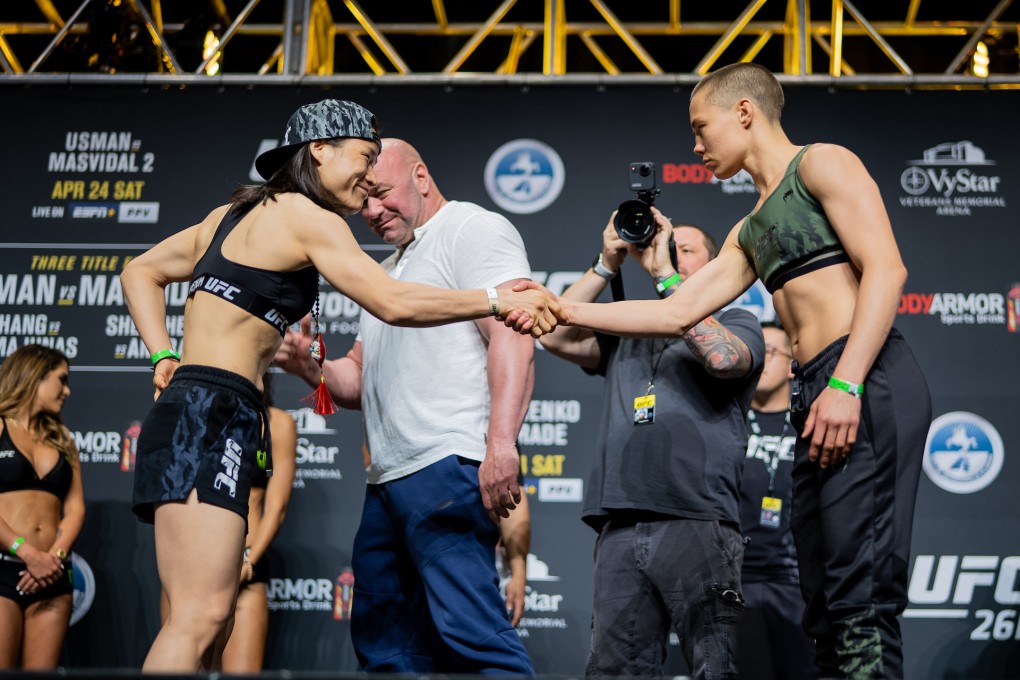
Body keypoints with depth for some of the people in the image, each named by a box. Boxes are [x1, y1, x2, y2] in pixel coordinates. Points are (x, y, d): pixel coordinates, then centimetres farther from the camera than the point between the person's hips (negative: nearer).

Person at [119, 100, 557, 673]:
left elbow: (141, 273, 28)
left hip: (186, 408, 10)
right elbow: (392, 302, -13)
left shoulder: (234, 215, 23)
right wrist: (497, 300, -8)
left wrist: (165, 359, 18)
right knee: (200, 616, -17)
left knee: (204, 616, 6)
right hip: (213, 416, -10)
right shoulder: (309, 218, -3)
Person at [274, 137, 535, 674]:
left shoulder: (473, 229, 0)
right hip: (388, 483, 10)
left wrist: (501, 444, -26)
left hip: (448, 468, -10)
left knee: (469, 633, -19)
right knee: (383, 646, 9)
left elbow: (512, 337, -14)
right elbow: (359, 379, 30)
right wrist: (310, 368, 7)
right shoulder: (388, 272, 29)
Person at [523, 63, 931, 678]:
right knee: (828, 609, 4)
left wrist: (845, 385, -18)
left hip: (870, 382, -9)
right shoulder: (749, 234, 28)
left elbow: (885, 270, -9)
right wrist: (562, 310, 21)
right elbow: (678, 313, 26)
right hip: (817, 397, 9)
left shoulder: (821, 164, 3)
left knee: (860, 598, -16)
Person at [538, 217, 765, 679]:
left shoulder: (736, 324, 14)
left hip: (697, 524, -4)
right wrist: (607, 264, 11)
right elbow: (556, 336, 13)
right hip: (620, 531, 4)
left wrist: (664, 273, -4)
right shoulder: (625, 336, 26)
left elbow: (722, 357, -9)